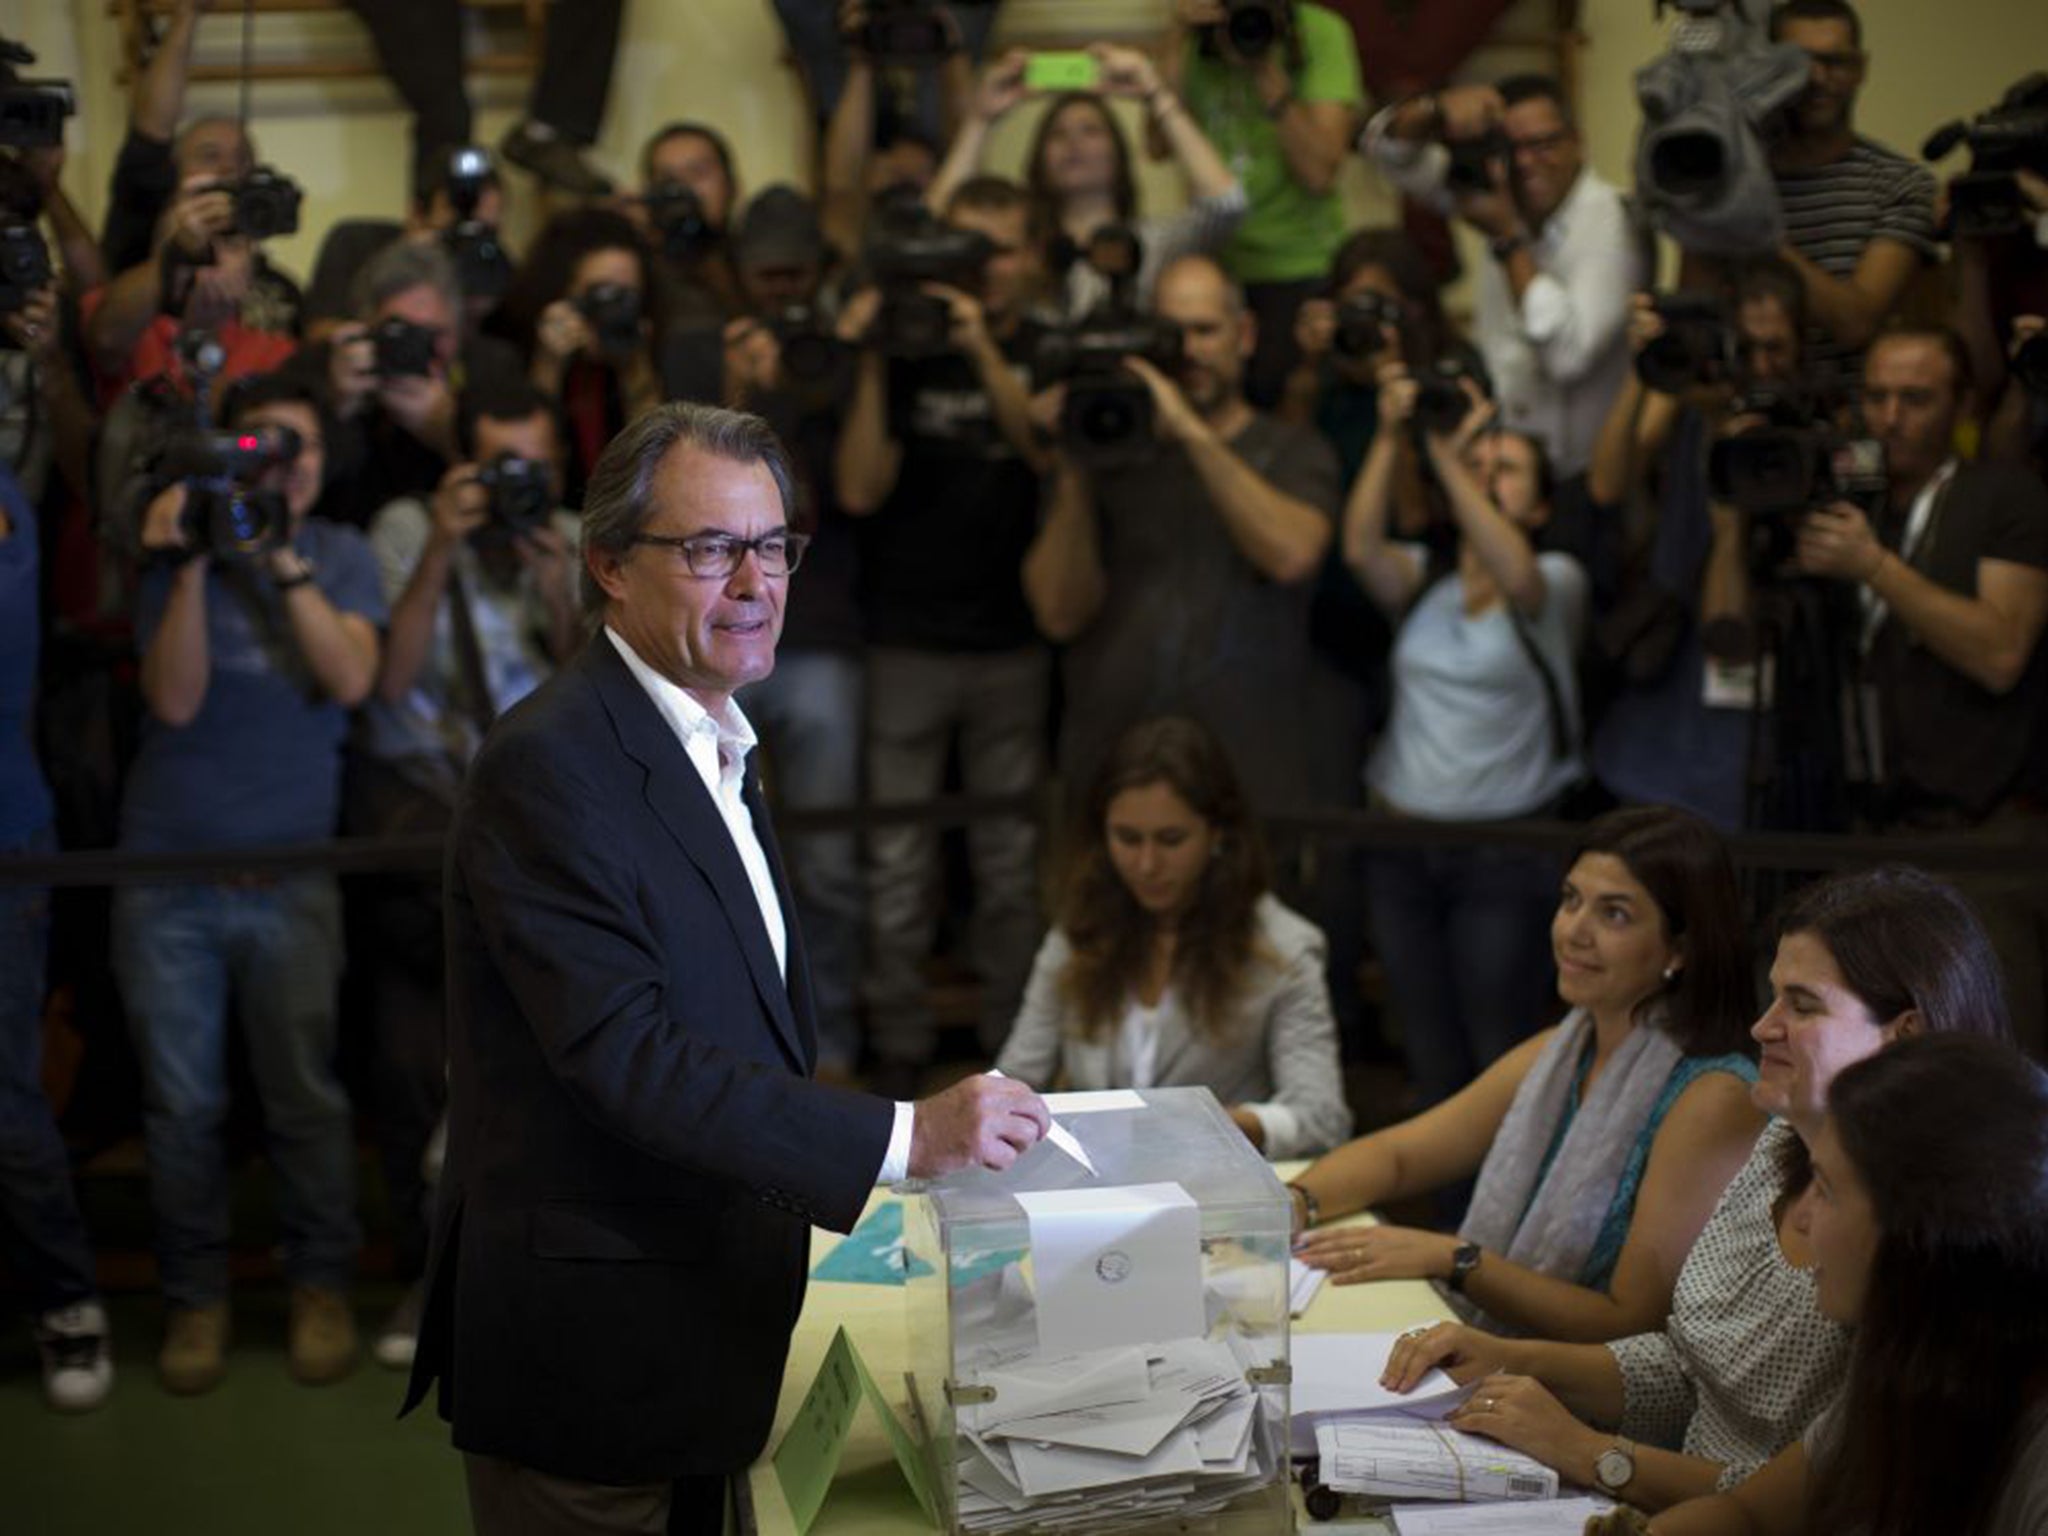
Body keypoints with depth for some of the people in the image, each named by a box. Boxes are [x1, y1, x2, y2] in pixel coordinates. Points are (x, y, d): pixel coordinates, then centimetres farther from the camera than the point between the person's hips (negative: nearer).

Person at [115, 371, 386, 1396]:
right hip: (166, 870, 0)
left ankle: (320, 1286, 19)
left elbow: (352, 678, -14)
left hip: (290, 876, 0)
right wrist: (191, 567, -18)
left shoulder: (340, 555, 3)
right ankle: (195, 1296, 18)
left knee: (305, 1098, 3)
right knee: (182, 1105, 5)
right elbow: (175, 699, -10)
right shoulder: (180, 552, 2)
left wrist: (284, 562, -22)